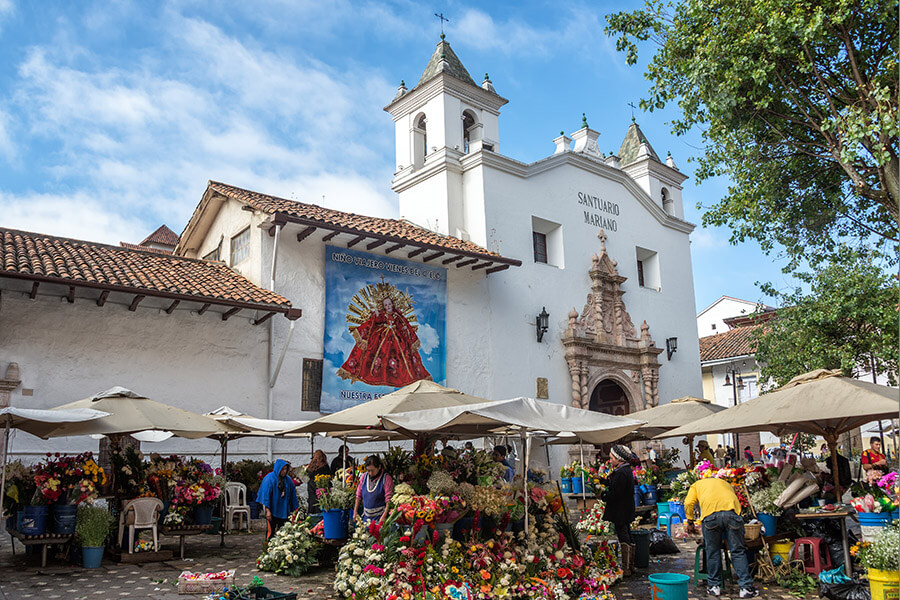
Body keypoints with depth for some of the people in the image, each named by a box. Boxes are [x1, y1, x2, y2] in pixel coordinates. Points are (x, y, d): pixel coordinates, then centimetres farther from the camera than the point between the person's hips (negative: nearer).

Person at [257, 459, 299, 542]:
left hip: (284, 511, 4)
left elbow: (293, 495, 10)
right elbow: (266, 494, -12)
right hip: (272, 510, -4)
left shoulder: (288, 480, 5)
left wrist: (295, 509, 9)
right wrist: (267, 510, -17)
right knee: (271, 531, -2)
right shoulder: (269, 478, -9)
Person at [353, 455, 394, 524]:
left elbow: (388, 500, -13)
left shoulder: (386, 478, -9)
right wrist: (355, 511, 12)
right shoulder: (364, 476, 7)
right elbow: (359, 495, 16)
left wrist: (384, 516, -21)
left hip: (380, 516, -5)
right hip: (365, 516, 5)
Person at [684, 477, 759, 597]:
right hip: (732, 513, 2)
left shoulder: (697, 484, 30)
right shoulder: (726, 483, 39)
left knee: (712, 552, 11)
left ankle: (714, 586, 18)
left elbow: (688, 503, 13)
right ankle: (746, 588, 9)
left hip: (710, 514, -2)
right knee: (738, 552, 9)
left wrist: (690, 522, 20)